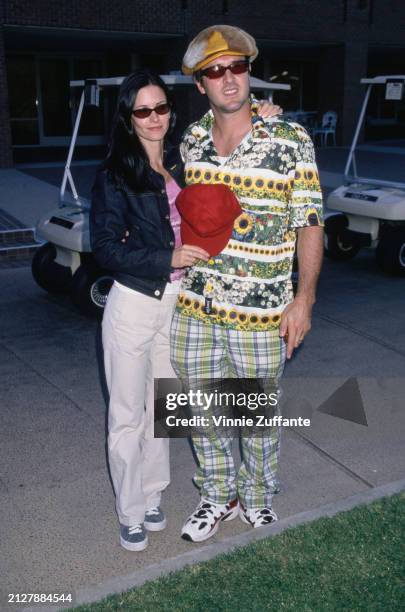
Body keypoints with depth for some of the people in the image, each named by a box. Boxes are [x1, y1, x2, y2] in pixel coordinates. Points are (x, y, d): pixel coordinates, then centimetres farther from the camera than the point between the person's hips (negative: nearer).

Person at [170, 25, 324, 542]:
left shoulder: (291, 140, -8)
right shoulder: (191, 140, 3)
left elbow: (309, 222, -6)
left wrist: (304, 298, -10)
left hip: (261, 312, -3)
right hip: (194, 306, 4)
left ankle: (258, 499, 38)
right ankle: (217, 496, 38)